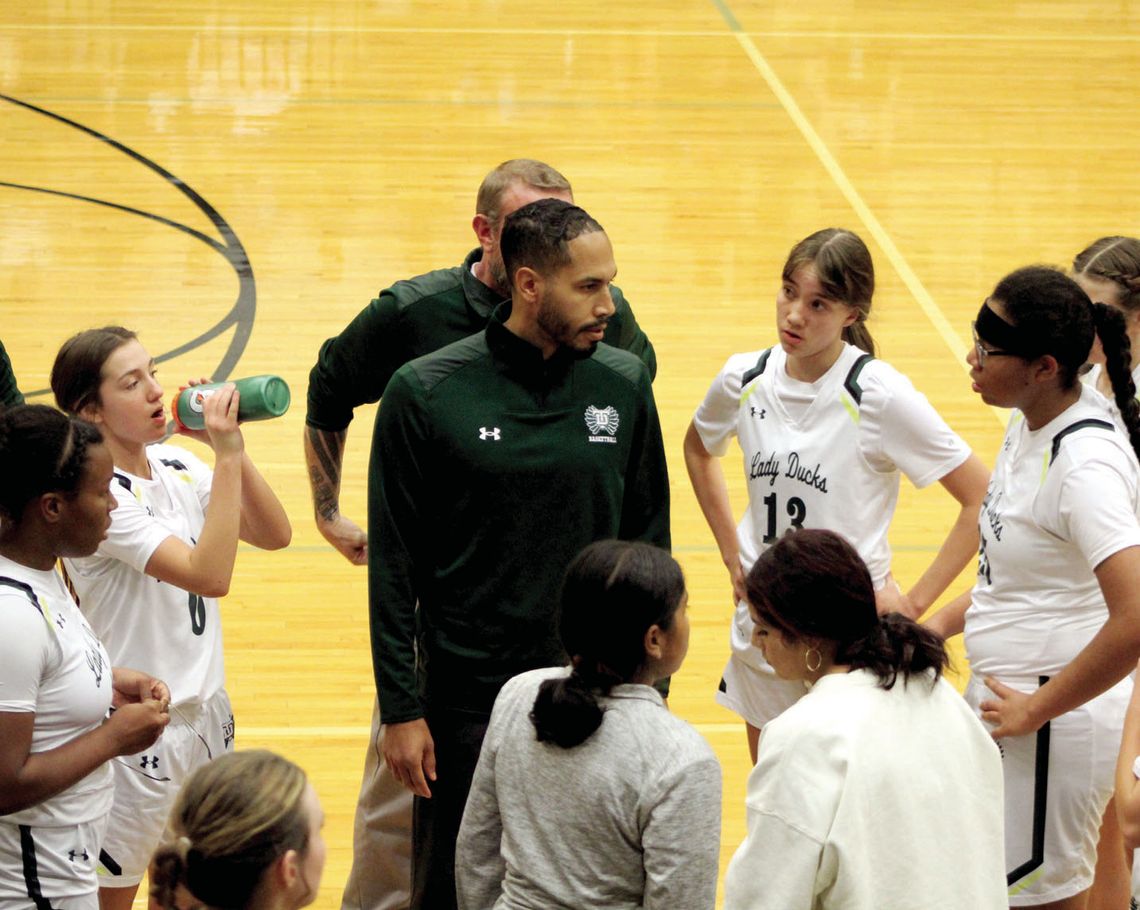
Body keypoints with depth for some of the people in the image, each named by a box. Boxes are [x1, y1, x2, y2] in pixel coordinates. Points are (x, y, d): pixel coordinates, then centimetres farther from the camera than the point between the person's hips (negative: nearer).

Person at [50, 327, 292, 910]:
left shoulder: (177, 466, 2)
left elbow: (274, 534, 3)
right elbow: (210, 574, -30)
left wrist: (232, 450, -10)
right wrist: (227, 456, -29)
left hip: (206, 710, 7)